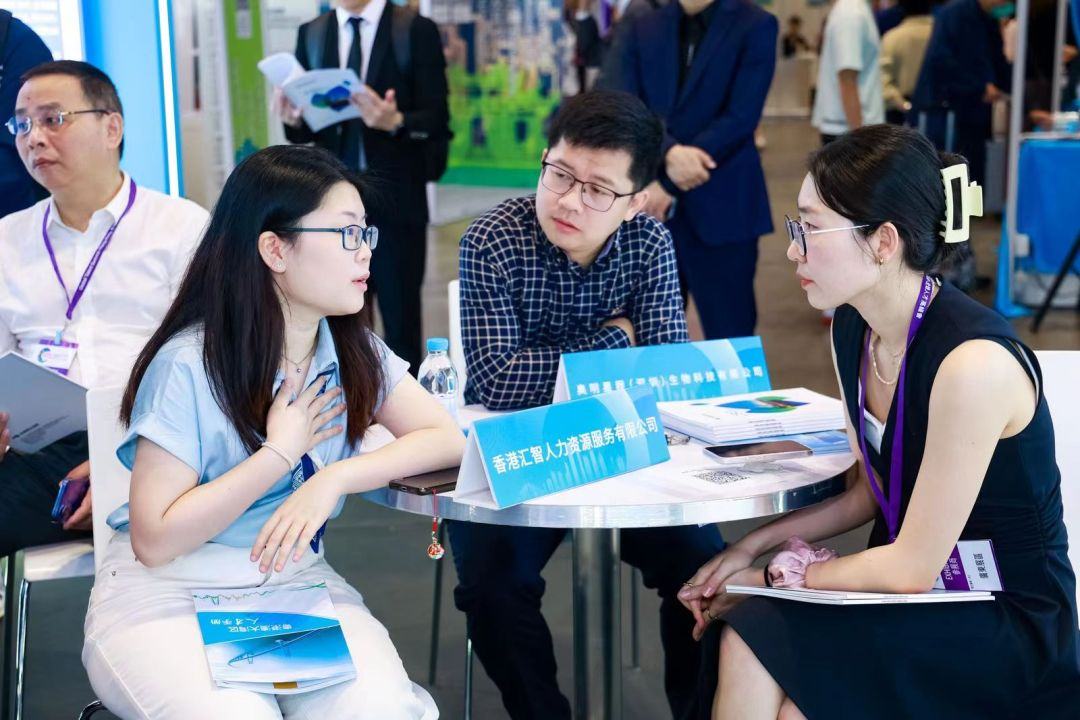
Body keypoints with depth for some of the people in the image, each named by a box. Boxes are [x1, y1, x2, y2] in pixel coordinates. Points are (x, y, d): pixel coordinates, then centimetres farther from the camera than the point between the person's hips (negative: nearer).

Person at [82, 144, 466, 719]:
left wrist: (335, 479, -21)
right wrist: (280, 453, -17)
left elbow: (446, 438, -7)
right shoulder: (188, 367, -17)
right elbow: (153, 540, -18)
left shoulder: (355, 351, 1)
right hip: (169, 594, -3)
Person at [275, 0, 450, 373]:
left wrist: (396, 122, -25)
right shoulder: (310, 34, 10)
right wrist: (293, 120, -13)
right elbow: (308, 128, 9)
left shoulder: (416, 30, -3)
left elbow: (437, 121, -7)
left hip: (396, 201, -4)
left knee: (401, 325, 3)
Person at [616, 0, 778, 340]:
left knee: (728, 338, 2)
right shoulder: (644, 30, 10)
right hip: (651, 209, 4)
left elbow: (740, 118, -11)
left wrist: (669, 185, -14)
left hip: (721, 208, -4)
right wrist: (669, 153, -20)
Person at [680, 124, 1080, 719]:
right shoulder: (852, 327, -1)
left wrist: (774, 577, -9)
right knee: (744, 642, -17)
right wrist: (754, 546, 1)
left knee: (759, 641, -21)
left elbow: (911, 568, -20)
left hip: (1011, 625, -6)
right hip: (919, 592, 7)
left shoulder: (972, 362, -26)